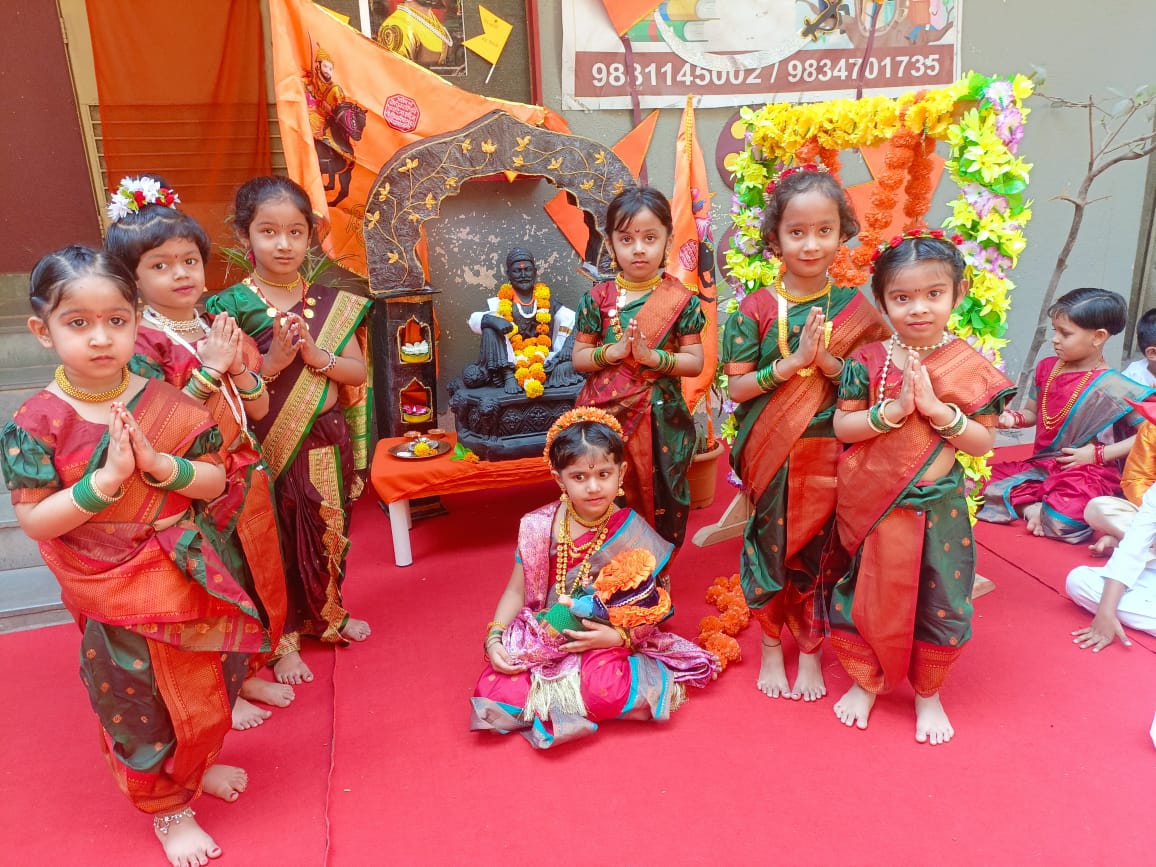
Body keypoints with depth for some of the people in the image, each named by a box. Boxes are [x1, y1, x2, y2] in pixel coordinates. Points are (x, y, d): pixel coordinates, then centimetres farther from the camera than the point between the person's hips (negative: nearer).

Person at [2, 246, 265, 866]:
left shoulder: (166, 402, -7)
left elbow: (215, 482, -6)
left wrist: (159, 464, -23)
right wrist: (106, 479, -27)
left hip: (189, 581, 3)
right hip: (114, 599, -3)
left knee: (204, 687, 20)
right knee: (137, 703, 15)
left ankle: (197, 766, 51)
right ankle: (167, 810, 39)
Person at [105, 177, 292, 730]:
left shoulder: (221, 329, 6)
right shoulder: (142, 341, -13)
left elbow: (260, 409, 6)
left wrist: (238, 365, -11)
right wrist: (208, 370, -22)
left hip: (245, 479, 6)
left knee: (253, 575, 17)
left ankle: (250, 671, 37)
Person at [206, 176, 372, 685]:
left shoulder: (330, 304, 2)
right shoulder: (231, 306, -9)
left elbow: (357, 371, -1)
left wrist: (317, 356, -17)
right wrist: (271, 363, -25)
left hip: (326, 445, 4)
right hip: (268, 450, -3)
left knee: (328, 534, 17)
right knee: (277, 543, 8)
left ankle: (327, 615, 40)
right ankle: (284, 641, 27)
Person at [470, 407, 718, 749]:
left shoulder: (634, 535, -12)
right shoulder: (538, 528, -8)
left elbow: (648, 610, -6)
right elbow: (516, 592, 3)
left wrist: (617, 636, -25)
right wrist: (493, 638, -10)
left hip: (605, 642, -2)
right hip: (543, 641, 2)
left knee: (605, 693, -33)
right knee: (490, 691, -20)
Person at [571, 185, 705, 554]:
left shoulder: (681, 299, -3)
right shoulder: (598, 297, 0)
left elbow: (695, 362, -3)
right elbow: (579, 358, 2)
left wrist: (652, 356, -18)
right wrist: (613, 351, -16)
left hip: (661, 418, 0)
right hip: (608, 414, 1)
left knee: (658, 499, 8)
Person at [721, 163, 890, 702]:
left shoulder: (854, 308, -1)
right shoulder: (756, 309, -5)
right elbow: (736, 387, -8)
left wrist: (830, 363, -17)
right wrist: (792, 361, -20)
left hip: (828, 454, 1)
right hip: (770, 455, -1)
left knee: (819, 554, 10)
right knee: (769, 550, 10)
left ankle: (810, 651, 31)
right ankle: (771, 648, 31)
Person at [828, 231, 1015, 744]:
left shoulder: (971, 368, -5)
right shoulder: (867, 361, -5)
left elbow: (984, 442, -6)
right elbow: (841, 426, -8)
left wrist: (938, 410, -20)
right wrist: (892, 410, -21)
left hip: (937, 509, 0)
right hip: (870, 507, 0)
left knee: (939, 605, 11)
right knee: (865, 596, 12)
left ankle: (928, 694, 35)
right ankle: (864, 682, 36)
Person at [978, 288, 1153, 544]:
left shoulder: (1114, 388, -13)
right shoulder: (1046, 368, 6)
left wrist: (1099, 454, -17)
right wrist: (1014, 418, -5)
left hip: (1086, 473, -6)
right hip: (1041, 466, 7)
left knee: (1062, 519, -35)